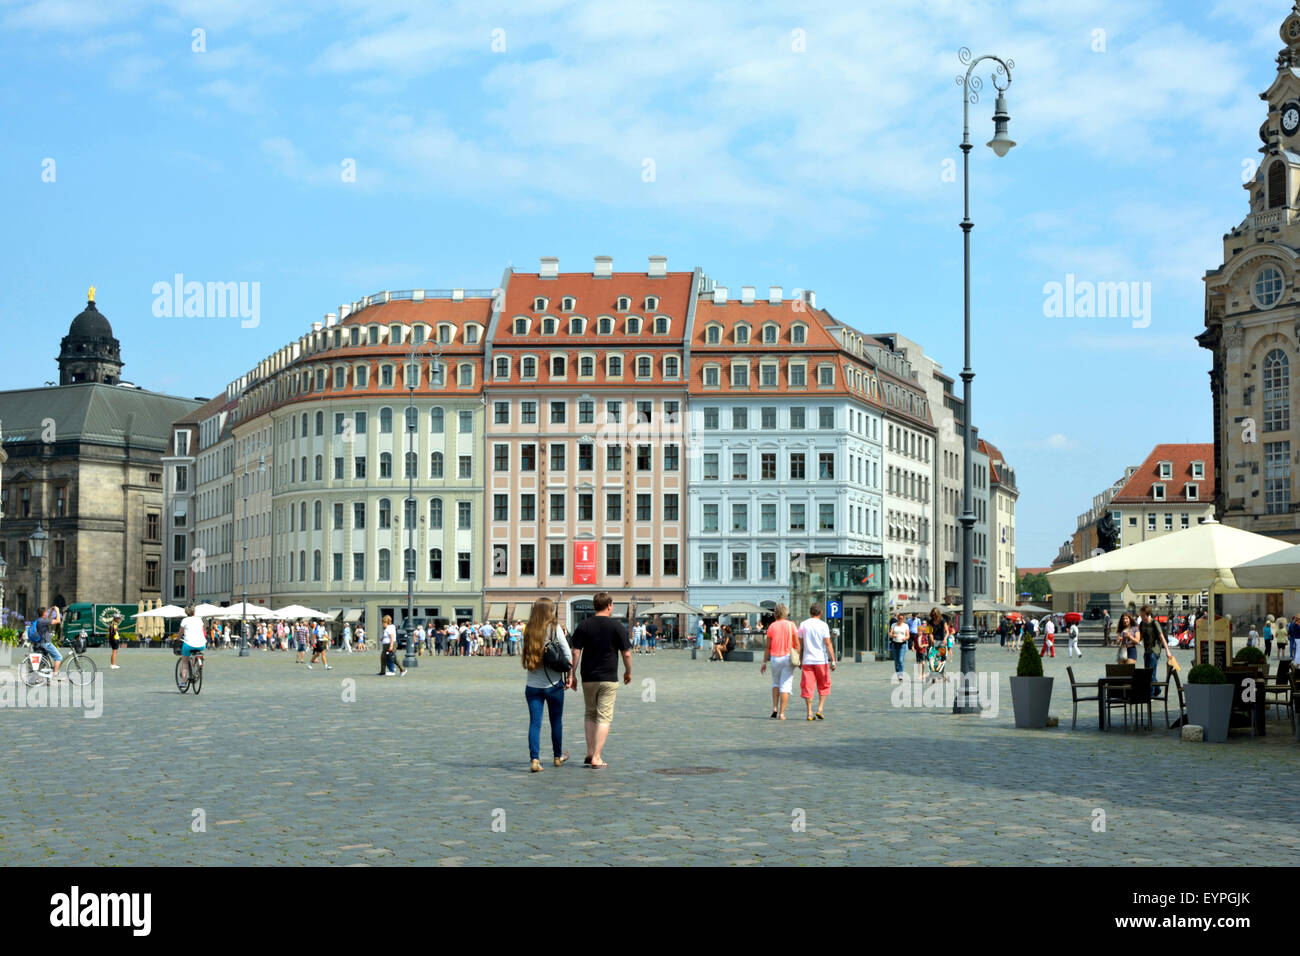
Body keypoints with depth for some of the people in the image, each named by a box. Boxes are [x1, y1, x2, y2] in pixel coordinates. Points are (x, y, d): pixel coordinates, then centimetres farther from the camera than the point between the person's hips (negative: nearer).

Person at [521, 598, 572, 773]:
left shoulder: (528, 630, 0)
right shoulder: (555, 628, -8)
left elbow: (524, 658, 5)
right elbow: (568, 654, -8)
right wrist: (570, 675, 1)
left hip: (532, 684, 2)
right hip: (553, 684, -2)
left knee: (534, 722, 1)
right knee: (556, 721, 15)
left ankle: (534, 759, -10)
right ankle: (558, 756, 28)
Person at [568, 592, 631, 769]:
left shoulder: (583, 626, 0)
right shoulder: (617, 626, -5)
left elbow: (575, 653, -3)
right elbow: (626, 653, -4)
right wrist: (628, 672, 12)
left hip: (588, 678, 3)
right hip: (609, 679, -2)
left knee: (590, 714, 19)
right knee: (604, 717, 1)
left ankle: (590, 753, 15)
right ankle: (597, 758, -5)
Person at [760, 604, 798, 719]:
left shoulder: (771, 626, 1)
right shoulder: (791, 625, -3)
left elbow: (768, 647, 2)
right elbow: (797, 645, -6)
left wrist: (764, 663, 7)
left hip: (775, 658, 2)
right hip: (788, 657, -2)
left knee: (776, 683, 20)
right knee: (785, 686, 1)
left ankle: (775, 708, 5)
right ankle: (781, 713, -4)